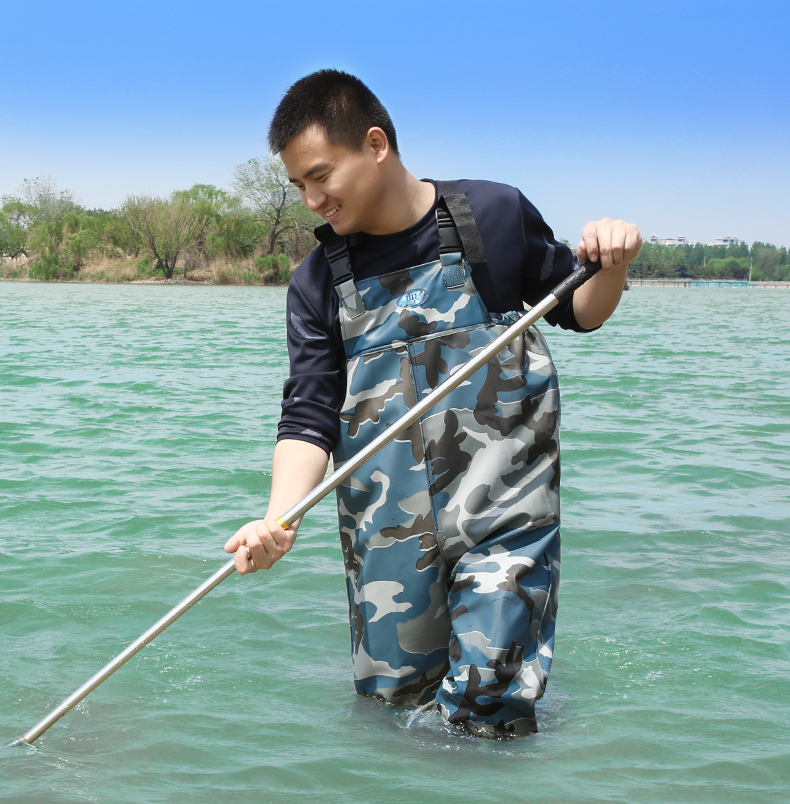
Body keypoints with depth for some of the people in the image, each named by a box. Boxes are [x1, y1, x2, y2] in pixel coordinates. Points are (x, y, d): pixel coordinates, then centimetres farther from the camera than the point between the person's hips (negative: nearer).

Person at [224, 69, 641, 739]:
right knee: (391, 695, 8)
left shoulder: (495, 215, 0)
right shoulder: (318, 283, 5)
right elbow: (309, 416, -1)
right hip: (386, 526, 3)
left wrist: (612, 267, -11)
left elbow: (578, 311, 12)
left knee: (487, 707, -10)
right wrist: (279, 519, -18)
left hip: (501, 511, -3)